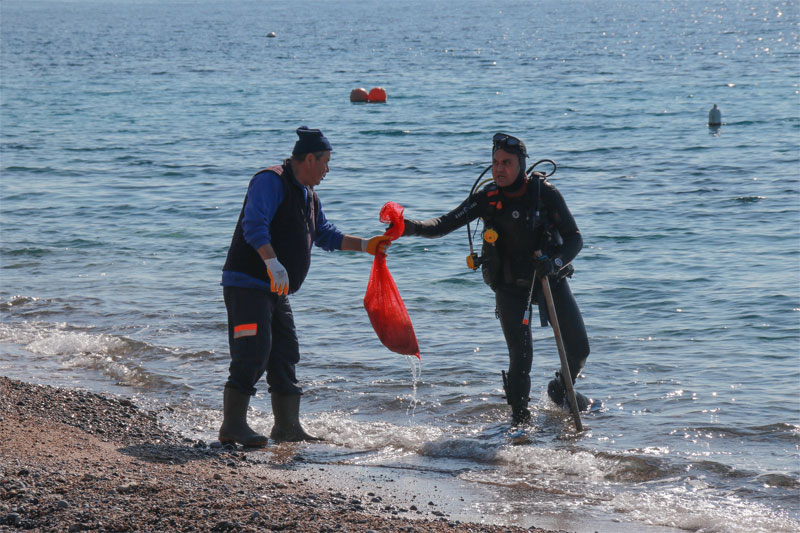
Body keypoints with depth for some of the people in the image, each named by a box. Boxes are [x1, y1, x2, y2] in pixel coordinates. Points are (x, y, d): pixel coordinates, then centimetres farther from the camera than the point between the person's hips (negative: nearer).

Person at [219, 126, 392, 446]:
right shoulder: (271, 182, -12)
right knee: (253, 352, -15)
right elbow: (254, 224, -25)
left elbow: (325, 236, 31)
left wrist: (366, 246, 24)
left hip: (277, 291, 10)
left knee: (285, 356, 10)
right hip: (247, 284, -10)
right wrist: (273, 262, -36)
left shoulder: (309, 197, 20)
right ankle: (233, 425, -13)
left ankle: (287, 427, 16)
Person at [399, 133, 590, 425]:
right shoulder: (487, 198, -10)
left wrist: (555, 262, -33)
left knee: (578, 349, 2)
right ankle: (520, 419, 8)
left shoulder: (545, 193, -14)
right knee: (521, 358, -11)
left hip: (550, 277, 1)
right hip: (510, 286, -1)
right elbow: (445, 223, -14)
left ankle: (561, 391, 34)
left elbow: (574, 238, -14)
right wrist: (412, 227, -34)